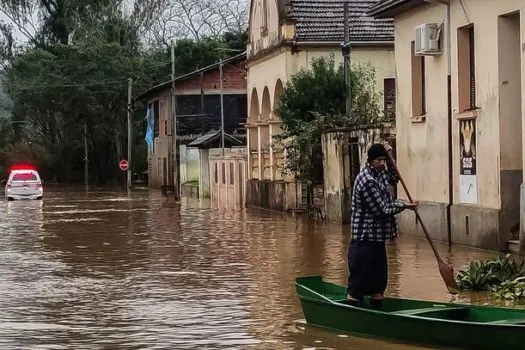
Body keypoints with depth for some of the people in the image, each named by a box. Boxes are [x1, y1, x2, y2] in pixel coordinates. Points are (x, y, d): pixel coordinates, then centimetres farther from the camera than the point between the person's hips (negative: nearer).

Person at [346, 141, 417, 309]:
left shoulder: (379, 173, 10)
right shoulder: (367, 180, -19)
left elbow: (393, 180, 31)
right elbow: (382, 210, -19)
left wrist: (389, 159, 14)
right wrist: (403, 205, -4)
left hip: (377, 238, 10)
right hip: (365, 240, -10)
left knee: (379, 282, 14)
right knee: (359, 283, -6)